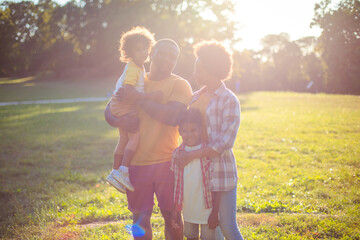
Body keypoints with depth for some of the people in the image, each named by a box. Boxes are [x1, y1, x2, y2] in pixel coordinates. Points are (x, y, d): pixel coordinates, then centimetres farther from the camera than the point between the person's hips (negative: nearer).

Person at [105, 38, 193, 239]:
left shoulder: (180, 85, -4)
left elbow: (173, 117, -22)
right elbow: (108, 111, 9)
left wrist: (138, 99, -20)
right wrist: (118, 121, -15)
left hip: (166, 162, -3)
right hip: (136, 162, 3)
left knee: (171, 215, 5)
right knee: (140, 216, 10)